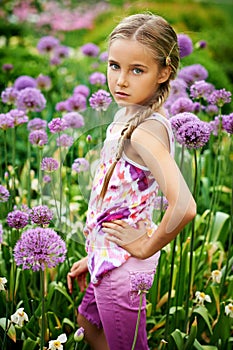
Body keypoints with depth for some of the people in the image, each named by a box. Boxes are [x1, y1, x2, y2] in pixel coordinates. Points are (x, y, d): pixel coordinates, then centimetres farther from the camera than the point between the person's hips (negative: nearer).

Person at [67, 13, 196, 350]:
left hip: (121, 265, -9)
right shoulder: (129, 114, 1)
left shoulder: (145, 132, -27)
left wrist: (147, 246, -23)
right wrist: (92, 257, 14)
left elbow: (184, 206, -40)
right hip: (108, 256, 9)